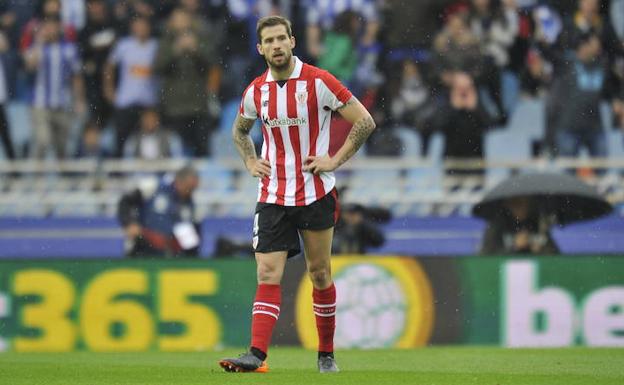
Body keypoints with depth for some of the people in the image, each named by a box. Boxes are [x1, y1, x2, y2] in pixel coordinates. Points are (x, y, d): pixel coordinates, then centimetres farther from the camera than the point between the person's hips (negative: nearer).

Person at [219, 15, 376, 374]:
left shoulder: (318, 81, -9)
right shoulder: (256, 91, 4)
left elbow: (365, 121, -6)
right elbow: (240, 130, 26)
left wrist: (335, 160, -10)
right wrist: (252, 162, 9)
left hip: (316, 193, -3)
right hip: (273, 195, 3)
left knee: (319, 273, 6)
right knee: (268, 273, -8)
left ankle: (327, 354, 18)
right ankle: (257, 354, -18)